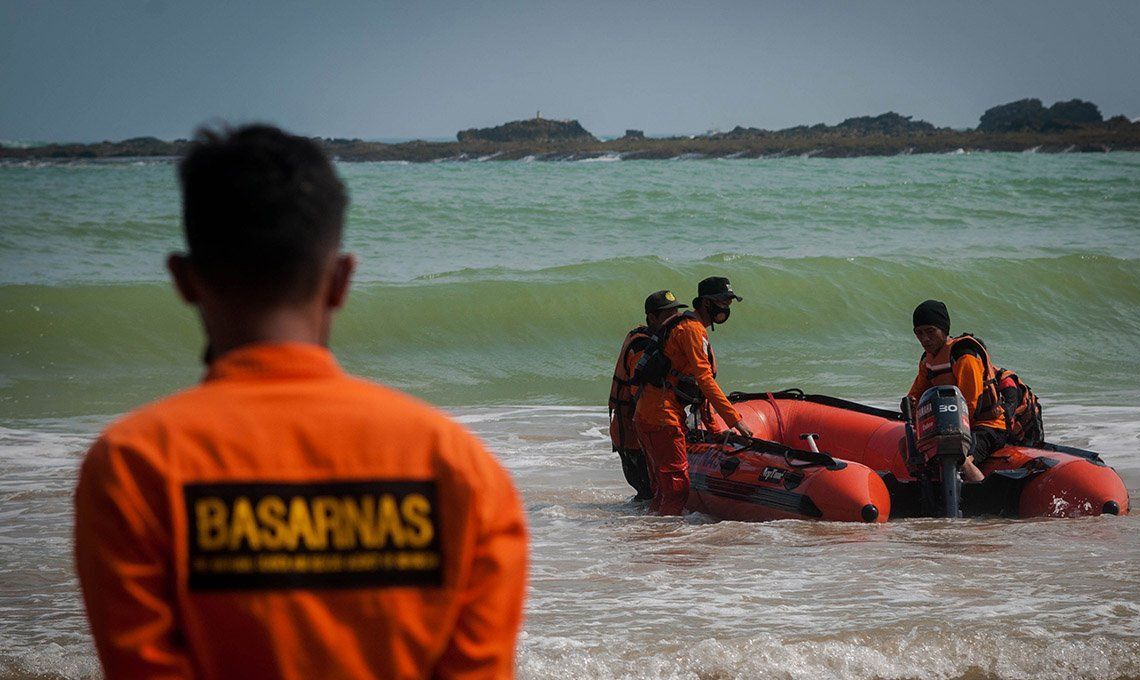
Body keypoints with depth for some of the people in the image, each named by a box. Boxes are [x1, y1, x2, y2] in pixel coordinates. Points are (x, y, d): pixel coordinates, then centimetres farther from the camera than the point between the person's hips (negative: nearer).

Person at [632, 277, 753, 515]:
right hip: (661, 417, -10)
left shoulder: (694, 328, 22)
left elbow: (700, 383, 23)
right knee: (677, 487, -12)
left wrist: (713, 429, 20)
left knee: (664, 489, 14)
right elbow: (705, 380, -18)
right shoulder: (692, 329, -10)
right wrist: (735, 420, -19)